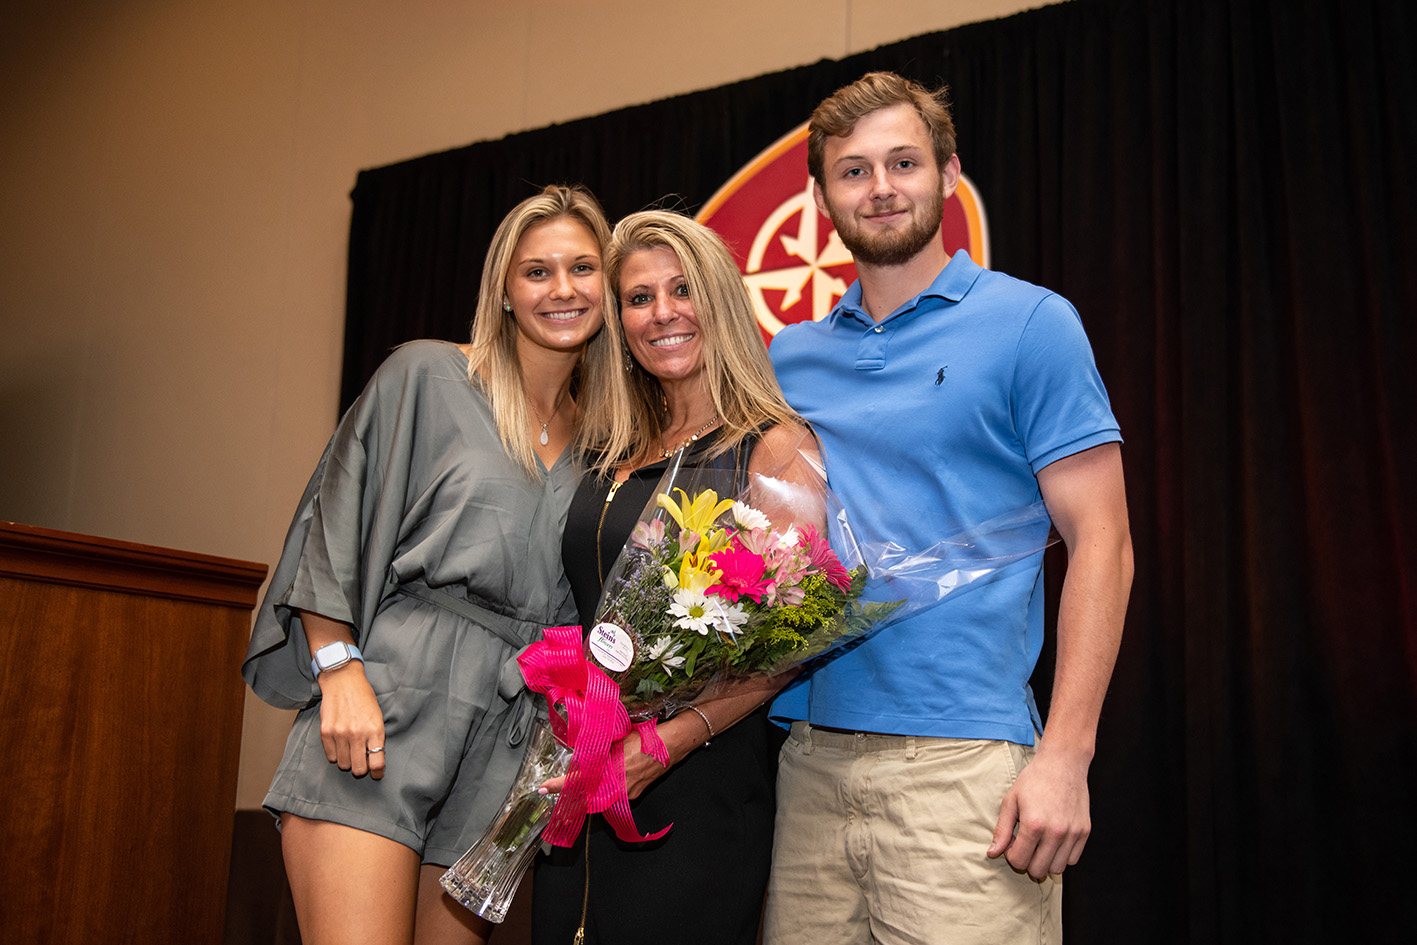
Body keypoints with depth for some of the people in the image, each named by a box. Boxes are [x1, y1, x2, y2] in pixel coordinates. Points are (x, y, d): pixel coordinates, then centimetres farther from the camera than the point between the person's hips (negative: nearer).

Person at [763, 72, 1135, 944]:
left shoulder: (1030, 323, 0)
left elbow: (1100, 543, -5)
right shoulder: (790, 357, 13)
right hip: (810, 761, 5)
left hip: (962, 764, -4)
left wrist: (1065, 756, -14)